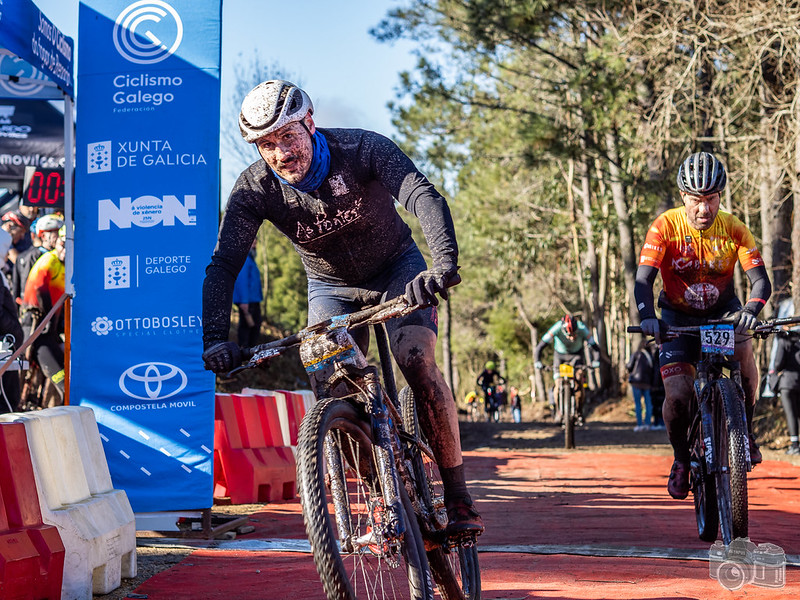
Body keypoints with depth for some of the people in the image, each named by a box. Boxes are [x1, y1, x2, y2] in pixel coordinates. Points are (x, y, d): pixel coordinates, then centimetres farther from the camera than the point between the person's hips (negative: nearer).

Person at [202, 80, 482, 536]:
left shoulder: (363, 149, -30)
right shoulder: (254, 189, -22)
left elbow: (425, 198, -43)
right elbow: (224, 264, -24)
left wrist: (445, 264, -62)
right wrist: (216, 339, -40)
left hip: (396, 270, -3)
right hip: (332, 287, 3)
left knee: (417, 362, -24)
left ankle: (458, 496, -15)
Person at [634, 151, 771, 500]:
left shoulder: (733, 230, -16)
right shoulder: (665, 227, -20)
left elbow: (760, 279, -23)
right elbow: (643, 280, -26)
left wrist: (750, 310, -44)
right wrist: (647, 316, -46)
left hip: (722, 311, 1)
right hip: (678, 316, -1)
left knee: (743, 351, -30)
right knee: (677, 395, -16)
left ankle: (745, 429, -7)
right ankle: (681, 458, 11)